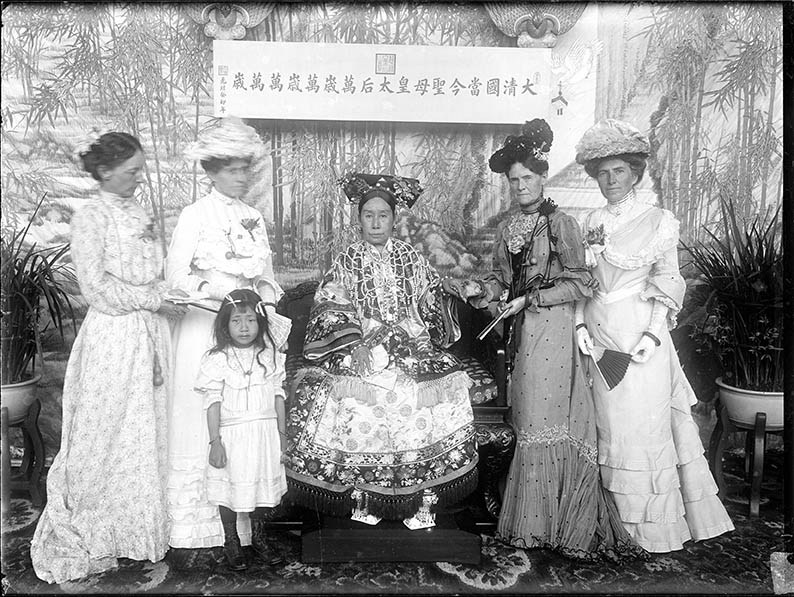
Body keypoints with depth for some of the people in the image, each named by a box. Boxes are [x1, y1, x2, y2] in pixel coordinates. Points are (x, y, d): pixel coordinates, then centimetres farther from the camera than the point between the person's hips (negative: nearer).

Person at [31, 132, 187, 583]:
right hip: (113, 337, -7)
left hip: (150, 335, 7)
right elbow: (97, 288, -14)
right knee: (108, 432, 2)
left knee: (148, 432, 12)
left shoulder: (141, 215, 13)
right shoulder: (91, 218, -7)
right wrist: (154, 299, -14)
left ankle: (141, 525, 26)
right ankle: (93, 533, 19)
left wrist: (166, 295, 1)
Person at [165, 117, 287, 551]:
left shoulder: (253, 218, 14)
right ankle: (190, 529, 9)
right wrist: (225, 299, -14)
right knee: (200, 424, -2)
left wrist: (265, 304, -3)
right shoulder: (195, 215, -2)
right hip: (204, 329, -5)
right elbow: (176, 278, -6)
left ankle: (237, 522, 16)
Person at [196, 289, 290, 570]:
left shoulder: (270, 355, 1)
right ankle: (231, 542, 29)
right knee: (231, 488, 7)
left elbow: (278, 395, 6)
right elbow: (213, 402, -9)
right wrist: (215, 441, -13)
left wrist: (282, 433, 8)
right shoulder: (217, 360, -9)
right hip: (232, 435, -3)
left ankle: (258, 537, 35)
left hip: (266, 433, 3)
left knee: (264, 484, 13)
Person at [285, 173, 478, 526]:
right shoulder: (347, 261, 7)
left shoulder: (410, 257, 12)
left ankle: (418, 500, -6)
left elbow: (430, 304, 14)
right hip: (359, 350, -1)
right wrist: (356, 341, -12)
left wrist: (408, 330, -2)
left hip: (410, 347, 2)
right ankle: (363, 498, -4)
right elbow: (330, 310, 1)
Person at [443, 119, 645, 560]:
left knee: (543, 420, -4)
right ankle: (531, 519, 22)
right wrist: (478, 290, -3)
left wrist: (529, 300, -14)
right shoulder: (507, 227, 12)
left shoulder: (561, 224, -6)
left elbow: (580, 283, -9)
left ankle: (539, 523, 9)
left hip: (552, 329, -6)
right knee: (528, 419, 9)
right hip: (520, 331, 6)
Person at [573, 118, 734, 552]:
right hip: (599, 339, 4)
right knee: (609, 426, 9)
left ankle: (654, 525, 17)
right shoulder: (590, 223, 10)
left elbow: (667, 287, -3)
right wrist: (580, 324, -1)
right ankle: (618, 521, 24)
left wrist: (653, 334, -14)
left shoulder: (658, 222, -2)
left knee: (643, 427, 1)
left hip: (640, 338, -4)